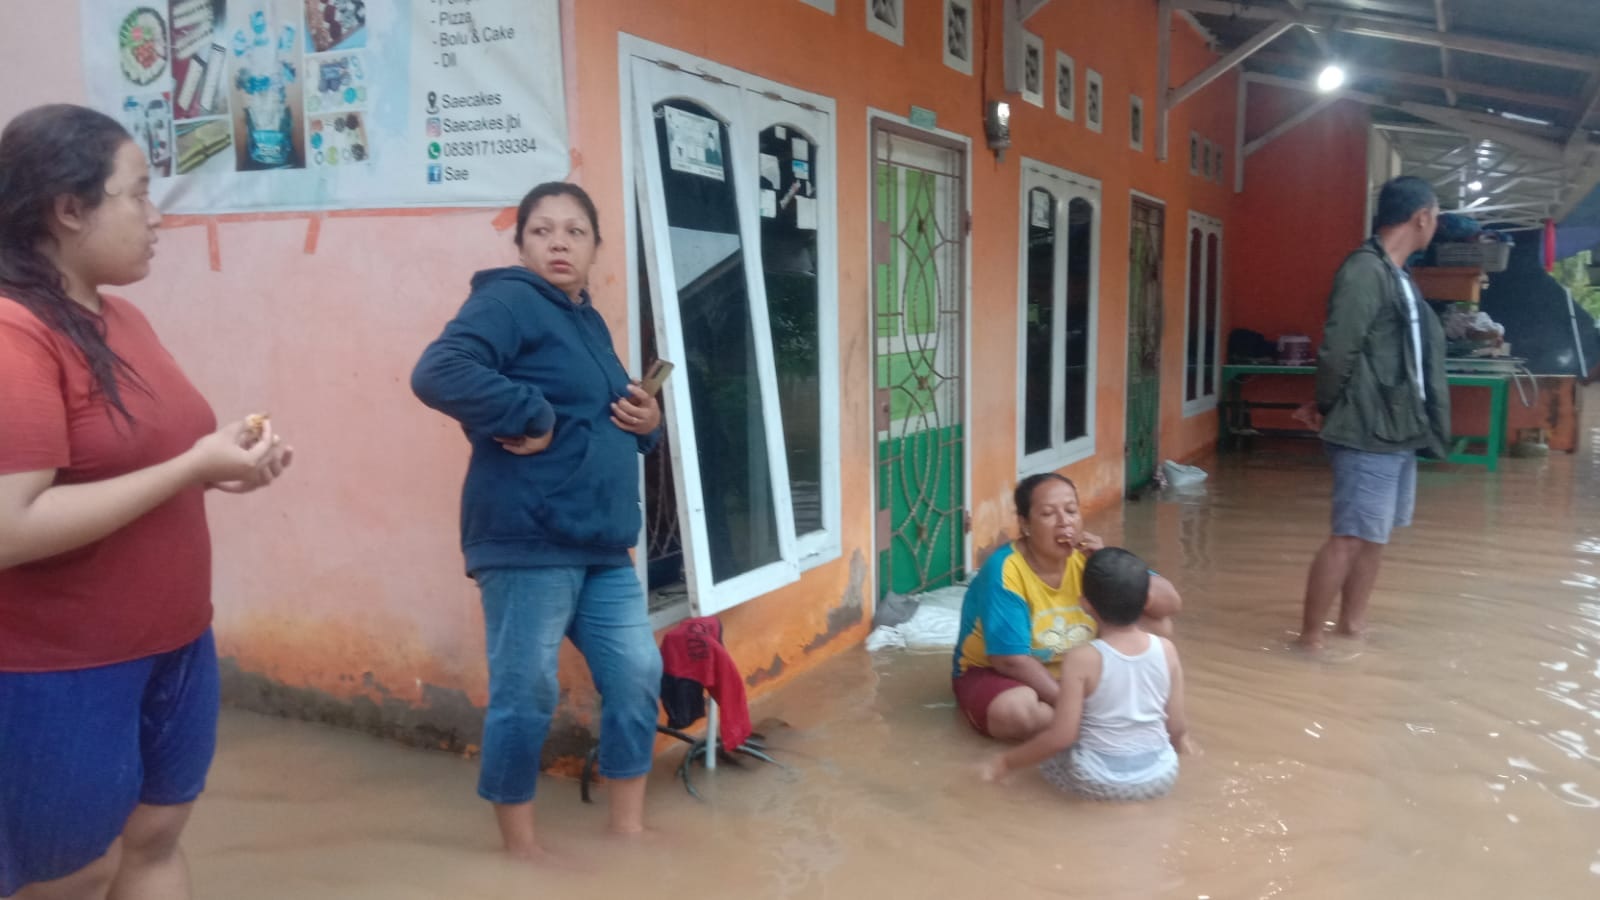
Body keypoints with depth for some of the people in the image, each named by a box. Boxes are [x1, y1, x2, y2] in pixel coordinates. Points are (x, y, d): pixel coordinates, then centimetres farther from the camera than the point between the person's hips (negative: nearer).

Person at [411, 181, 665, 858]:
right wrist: (532, 417, -22)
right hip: (529, 544, -9)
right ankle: (521, 849, 19)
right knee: (526, 695, 0)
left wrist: (647, 421, 6)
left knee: (637, 675, 12)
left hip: (602, 546, 9)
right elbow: (437, 372, -25)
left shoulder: (589, 322, 18)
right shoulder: (509, 301, -8)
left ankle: (627, 827, 28)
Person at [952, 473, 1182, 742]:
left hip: (1071, 670, 6)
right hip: (996, 673, -5)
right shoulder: (1004, 571, -26)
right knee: (1014, 710, -40)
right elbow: (1011, 660, -29)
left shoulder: (1087, 557, -11)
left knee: (1157, 624, -6)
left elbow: (1170, 603, -13)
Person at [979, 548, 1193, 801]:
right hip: (1160, 776, 4)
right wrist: (1179, 742, 24)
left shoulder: (1081, 659, -19)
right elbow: (1177, 725, 0)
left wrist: (1007, 761, -6)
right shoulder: (1166, 650, -9)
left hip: (1096, 781, -4)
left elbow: (1062, 735, -18)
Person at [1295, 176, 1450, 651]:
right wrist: (1328, 408, -9)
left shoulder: (1396, 275, 15)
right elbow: (1337, 350, -22)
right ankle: (1310, 636, 2)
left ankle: (1352, 622, 29)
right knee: (1350, 537, -7)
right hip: (1369, 432, -10)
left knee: (1376, 534, 16)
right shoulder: (1365, 271, -16)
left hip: (1398, 430, 10)